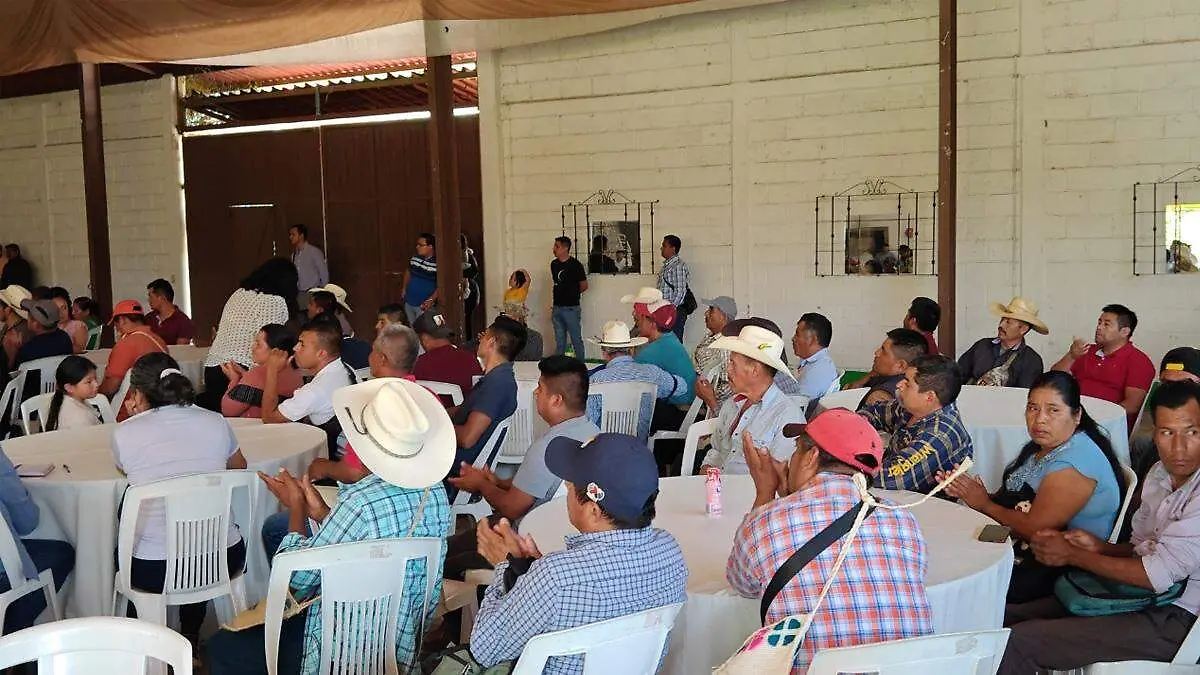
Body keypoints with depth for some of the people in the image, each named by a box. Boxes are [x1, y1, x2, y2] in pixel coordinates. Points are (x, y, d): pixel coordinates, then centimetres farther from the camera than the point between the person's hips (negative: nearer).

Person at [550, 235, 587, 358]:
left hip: (571, 308, -6)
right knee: (559, 341, 12)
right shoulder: (554, 264, 9)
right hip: (557, 308, 6)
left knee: (576, 340, 0)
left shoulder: (575, 265, -11)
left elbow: (584, 286, -4)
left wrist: (572, 294, 10)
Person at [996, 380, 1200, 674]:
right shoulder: (1161, 474, 8)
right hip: (1141, 595, 9)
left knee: (1019, 643, -18)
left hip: (1175, 620, -9)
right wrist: (1102, 548, -3)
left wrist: (1072, 555, -12)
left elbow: (1158, 575, -22)